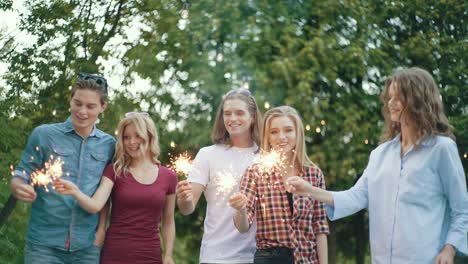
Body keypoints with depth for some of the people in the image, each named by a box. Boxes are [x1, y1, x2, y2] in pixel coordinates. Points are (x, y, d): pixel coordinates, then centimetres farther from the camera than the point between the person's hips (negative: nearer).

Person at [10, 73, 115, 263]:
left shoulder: (108, 145, 7)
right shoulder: (44, 134, 0)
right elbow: (20, 176, 3)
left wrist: (102, 228, 4)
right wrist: (19, 188, -18)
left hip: (87, 247, 2)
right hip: (44, 243, -2)